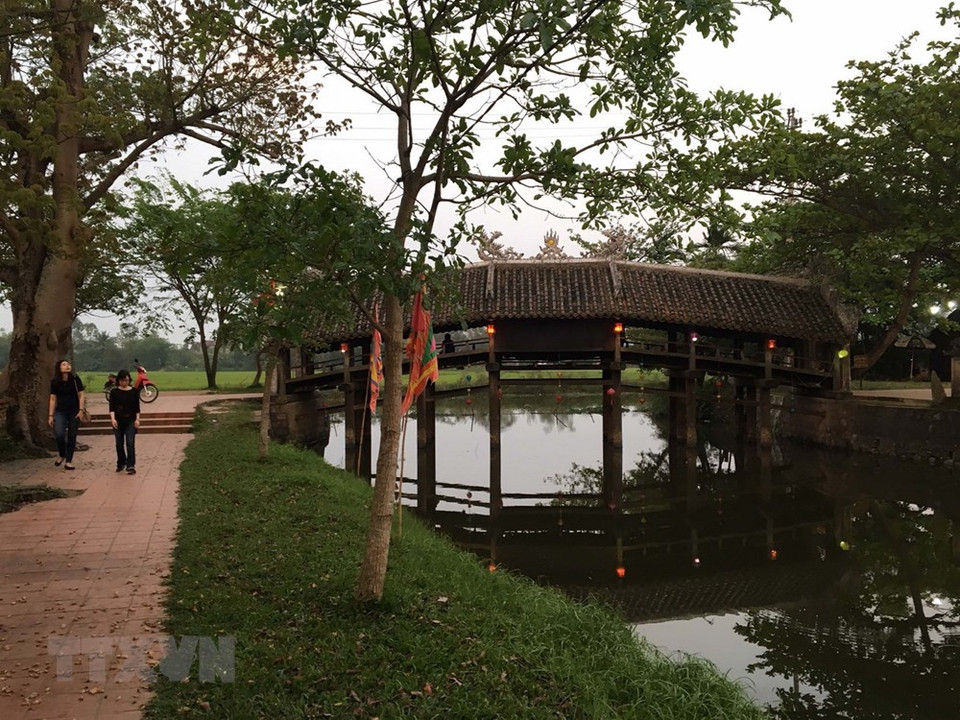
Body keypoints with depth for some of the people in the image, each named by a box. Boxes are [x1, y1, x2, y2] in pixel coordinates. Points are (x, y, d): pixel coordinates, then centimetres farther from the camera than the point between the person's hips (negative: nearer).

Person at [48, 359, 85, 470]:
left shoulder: (75, 380, -3)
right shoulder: (54, 382, 1)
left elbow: (81, 396, -1)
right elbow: (53, 399, 4)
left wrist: (81, 410, -10)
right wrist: (50, 415, 2)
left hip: (74, 411, 0)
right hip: (60, 411, 0)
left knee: (72, 436, 3)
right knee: (59, 434, -17)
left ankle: (68, 461, 12)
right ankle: (61, 455, 11)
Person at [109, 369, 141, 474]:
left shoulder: (134, 391, 2)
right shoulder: (114, 392, 1)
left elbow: (137, 407, 3)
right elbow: (112, 407, -3)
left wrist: (137, 419, -4)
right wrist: (112, 418, -17)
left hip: (131, 420, -1)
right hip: (118, 420, 1)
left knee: (130, 443, -10)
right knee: (119, 444, 10)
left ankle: (131, 465, -12)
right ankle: (121, 464, 26)